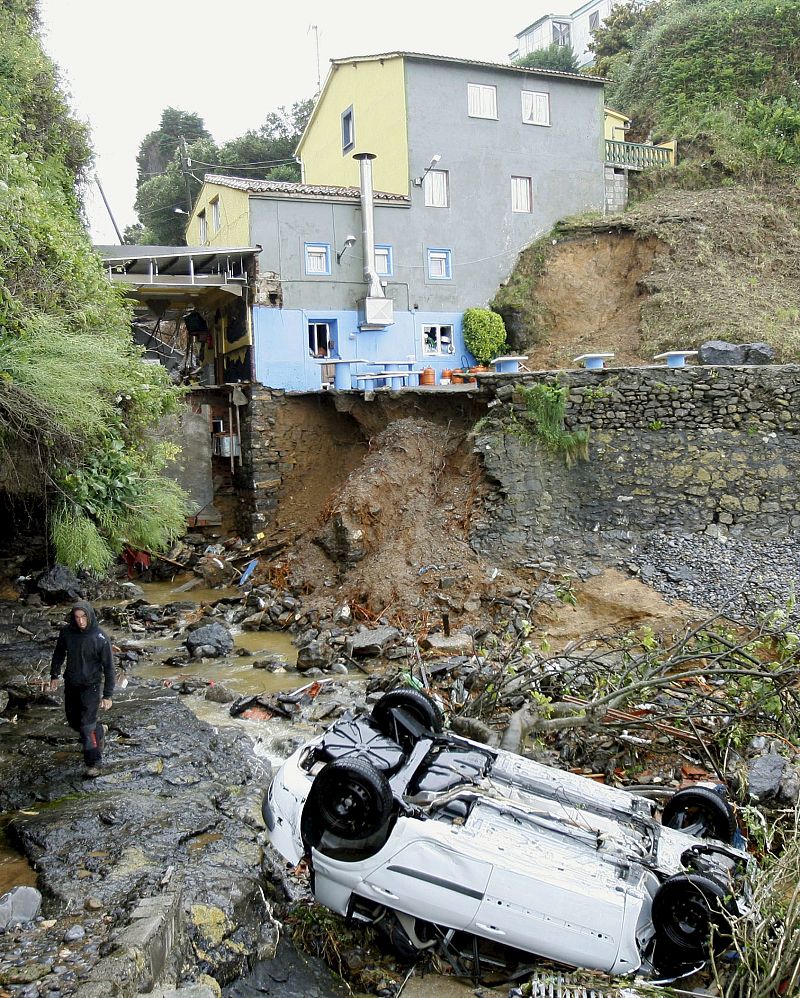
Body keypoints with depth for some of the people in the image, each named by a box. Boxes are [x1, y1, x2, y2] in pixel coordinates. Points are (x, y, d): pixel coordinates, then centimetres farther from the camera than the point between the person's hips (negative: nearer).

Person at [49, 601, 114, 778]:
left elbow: (109, 667, -15)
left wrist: (107, 695, -14)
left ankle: (94, 763, 8)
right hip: (71, 684, 5)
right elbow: (59, 653, 11)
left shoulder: (100, 638, -21)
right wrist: (54, 674, 12)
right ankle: (99, 731, 45)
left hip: (91, 685, -5)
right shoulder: (66, 632, -10)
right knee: (73, 721, 17)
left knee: (87, 726, -7)